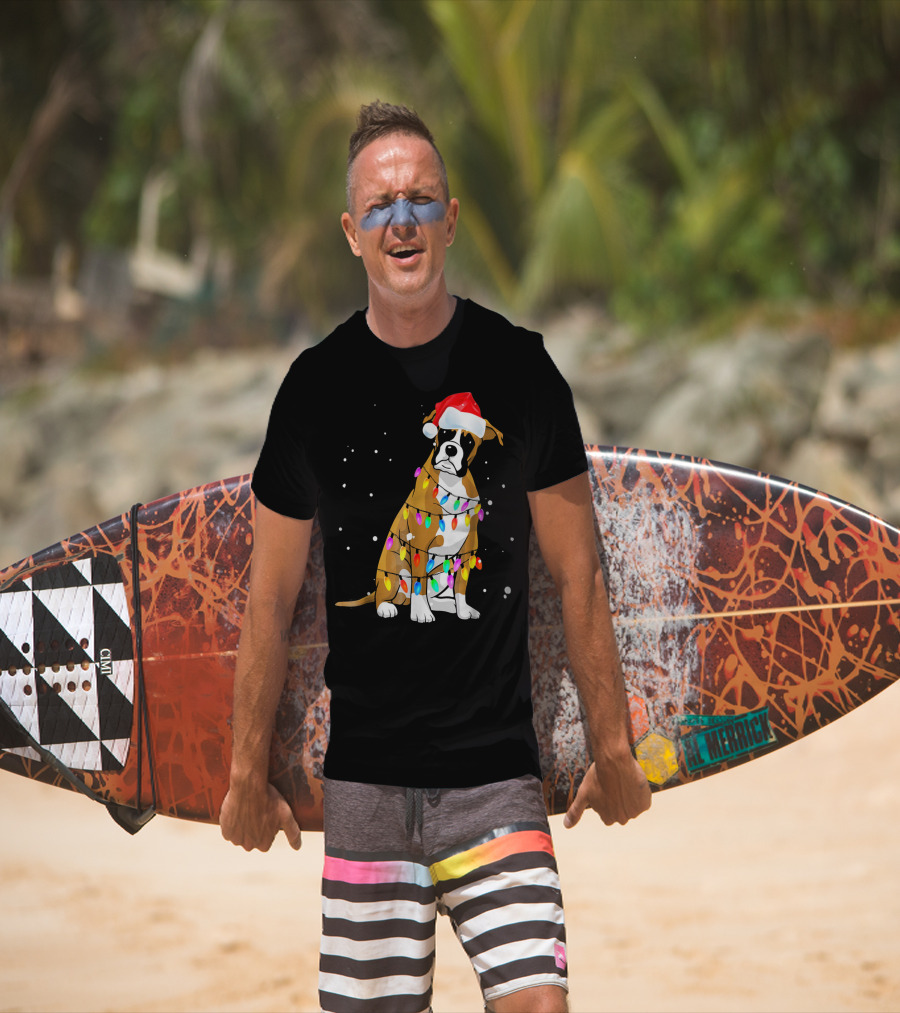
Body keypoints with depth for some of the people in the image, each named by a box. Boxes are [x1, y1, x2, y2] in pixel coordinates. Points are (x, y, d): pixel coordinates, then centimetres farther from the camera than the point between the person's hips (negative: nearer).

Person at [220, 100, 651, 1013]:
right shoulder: (317, 385, 3)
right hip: (364, 777, 1)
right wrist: (248, 772, 9)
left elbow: (577, 575, 8)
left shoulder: (519, 370, 2)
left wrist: (611, 747, 9)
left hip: (498, 772, 0)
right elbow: (271, 597, 9)